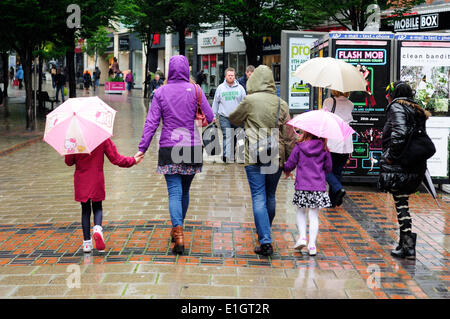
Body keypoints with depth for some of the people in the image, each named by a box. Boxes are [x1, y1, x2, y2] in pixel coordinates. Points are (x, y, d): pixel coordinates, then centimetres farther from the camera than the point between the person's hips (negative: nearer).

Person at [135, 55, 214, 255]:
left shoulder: (161, 92, -1)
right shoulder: (195, 90, -1)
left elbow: (151, 122, -4)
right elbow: (210, 118, -3)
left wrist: (143, 148, -2)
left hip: (168, 148, -1)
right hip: (192, 147, 1)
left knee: (174, 192, -3)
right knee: (185, 191, 17)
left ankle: (178, 234, -17)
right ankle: (177, 229, 31)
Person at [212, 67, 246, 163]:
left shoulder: (240, 88, 6)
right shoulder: (220, 88, 6)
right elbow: (216, 102, 12)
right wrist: (214, 115, 10)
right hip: (224, 117, -1)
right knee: (226, 136, -9)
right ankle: (226, 155, -13)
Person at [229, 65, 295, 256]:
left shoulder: (249, 101, -7)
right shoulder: (282, 104, 4)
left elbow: (234, 119, 10)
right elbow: (289, 135, 5)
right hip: (276, 157, 4)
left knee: (259, 198, -4)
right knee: (270, 197, 18)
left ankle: (265, 241, -12)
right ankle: (264, 232, 36)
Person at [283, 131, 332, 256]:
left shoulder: (299, 147, -4)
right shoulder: (324, 149, 1)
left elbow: (290, 164, -1)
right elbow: (329, 168, 6)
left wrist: (287, 171, 21)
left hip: (302, 186, -1)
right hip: (319, 186, 1)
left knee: (301, 212, 18)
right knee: (314, 215, 6)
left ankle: (302, 237, 2)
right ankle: (312, 245, 2)